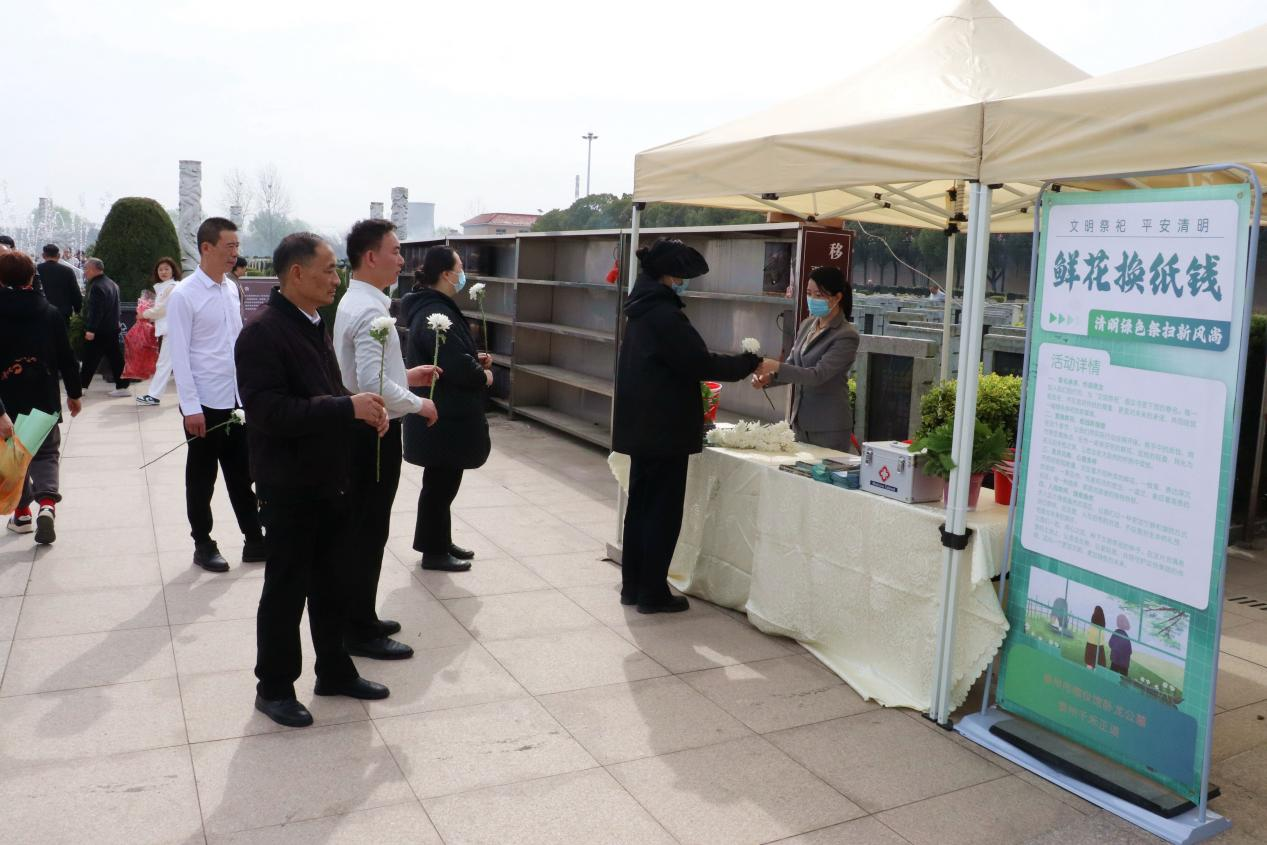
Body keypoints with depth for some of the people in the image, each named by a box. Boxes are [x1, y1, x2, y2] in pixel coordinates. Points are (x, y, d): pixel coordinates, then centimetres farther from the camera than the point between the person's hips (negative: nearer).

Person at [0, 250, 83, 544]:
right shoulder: (50, 313, -3)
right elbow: (66, 358, 1)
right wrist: (74, 393, 14)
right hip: (44, 400, 1)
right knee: (46, 453, 11)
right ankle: (47, 503, -14)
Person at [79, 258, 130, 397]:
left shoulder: (96, 286, -15)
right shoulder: (112, 284, 15)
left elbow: (95, 310, -22)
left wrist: (91, 329, -23)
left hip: (99, 332, -9)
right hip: (112, 328, 9)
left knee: (90, 359, -1)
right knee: (115, 358, 8)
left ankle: (81, 386, 5)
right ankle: (122, 386, 7)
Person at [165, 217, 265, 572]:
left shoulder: (232, 289, 6)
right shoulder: (183, 296, -12)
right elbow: (179, 354, -13)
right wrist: (191, 406, -15)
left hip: (236, 399, 6)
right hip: (205, 403, -6)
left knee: (242, 474, 13)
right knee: (201, 479, 9)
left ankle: (254, 540, 22)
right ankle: (203, 545, 22)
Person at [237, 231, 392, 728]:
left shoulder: (314, 327, 12)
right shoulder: (263, 333, -17)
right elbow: (268, 411, -26)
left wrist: (364, 410, 1)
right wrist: (347, 408, -28)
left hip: (329, 479, 8)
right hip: (289, 487, -8)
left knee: (331, 582, 17)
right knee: (286, 588, 5)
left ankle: (334, 670, 32)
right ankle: (274, 687, 21)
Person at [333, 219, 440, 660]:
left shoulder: (353, 303, 11)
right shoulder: (370, 312, -21)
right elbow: (374, 386, -28)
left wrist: (406, 376, 14)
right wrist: (419, 404, -15)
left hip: (362, 430, 10)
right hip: (375, 433, -10)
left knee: (360, 527, 18)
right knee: (368, 531, 0)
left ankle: (358, 617, 31)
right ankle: (360, 631, 11)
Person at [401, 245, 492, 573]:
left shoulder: (431, 307, 11)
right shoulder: (436, 314, -23)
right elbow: (458, 367, -28)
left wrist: (476, 358, 5)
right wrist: (484, 375, -9)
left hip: (443, 413, 11)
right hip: (444, 417, -11)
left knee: (442, 481, 20)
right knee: (441, 483, 2)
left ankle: (440, 541, 32)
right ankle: (434, 552, 14)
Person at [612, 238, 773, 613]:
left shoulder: (643, 309, 12)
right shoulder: (664, 314, -18)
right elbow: (699, 362, -19)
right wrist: (750, 363, -9)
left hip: (642, 427, 10)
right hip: (664, 429, -9)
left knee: (641, 505, 15)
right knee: (664, 511, 0)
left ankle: (633, 585, 23)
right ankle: (653, 593, 8)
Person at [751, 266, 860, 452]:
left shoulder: (846, 336, -14)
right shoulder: (807, 325, 8)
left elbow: (817, 375, -22)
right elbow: (792, 363, 14)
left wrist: (776, 366, -31)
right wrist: (768, 378, -6)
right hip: (800, 421, 7)